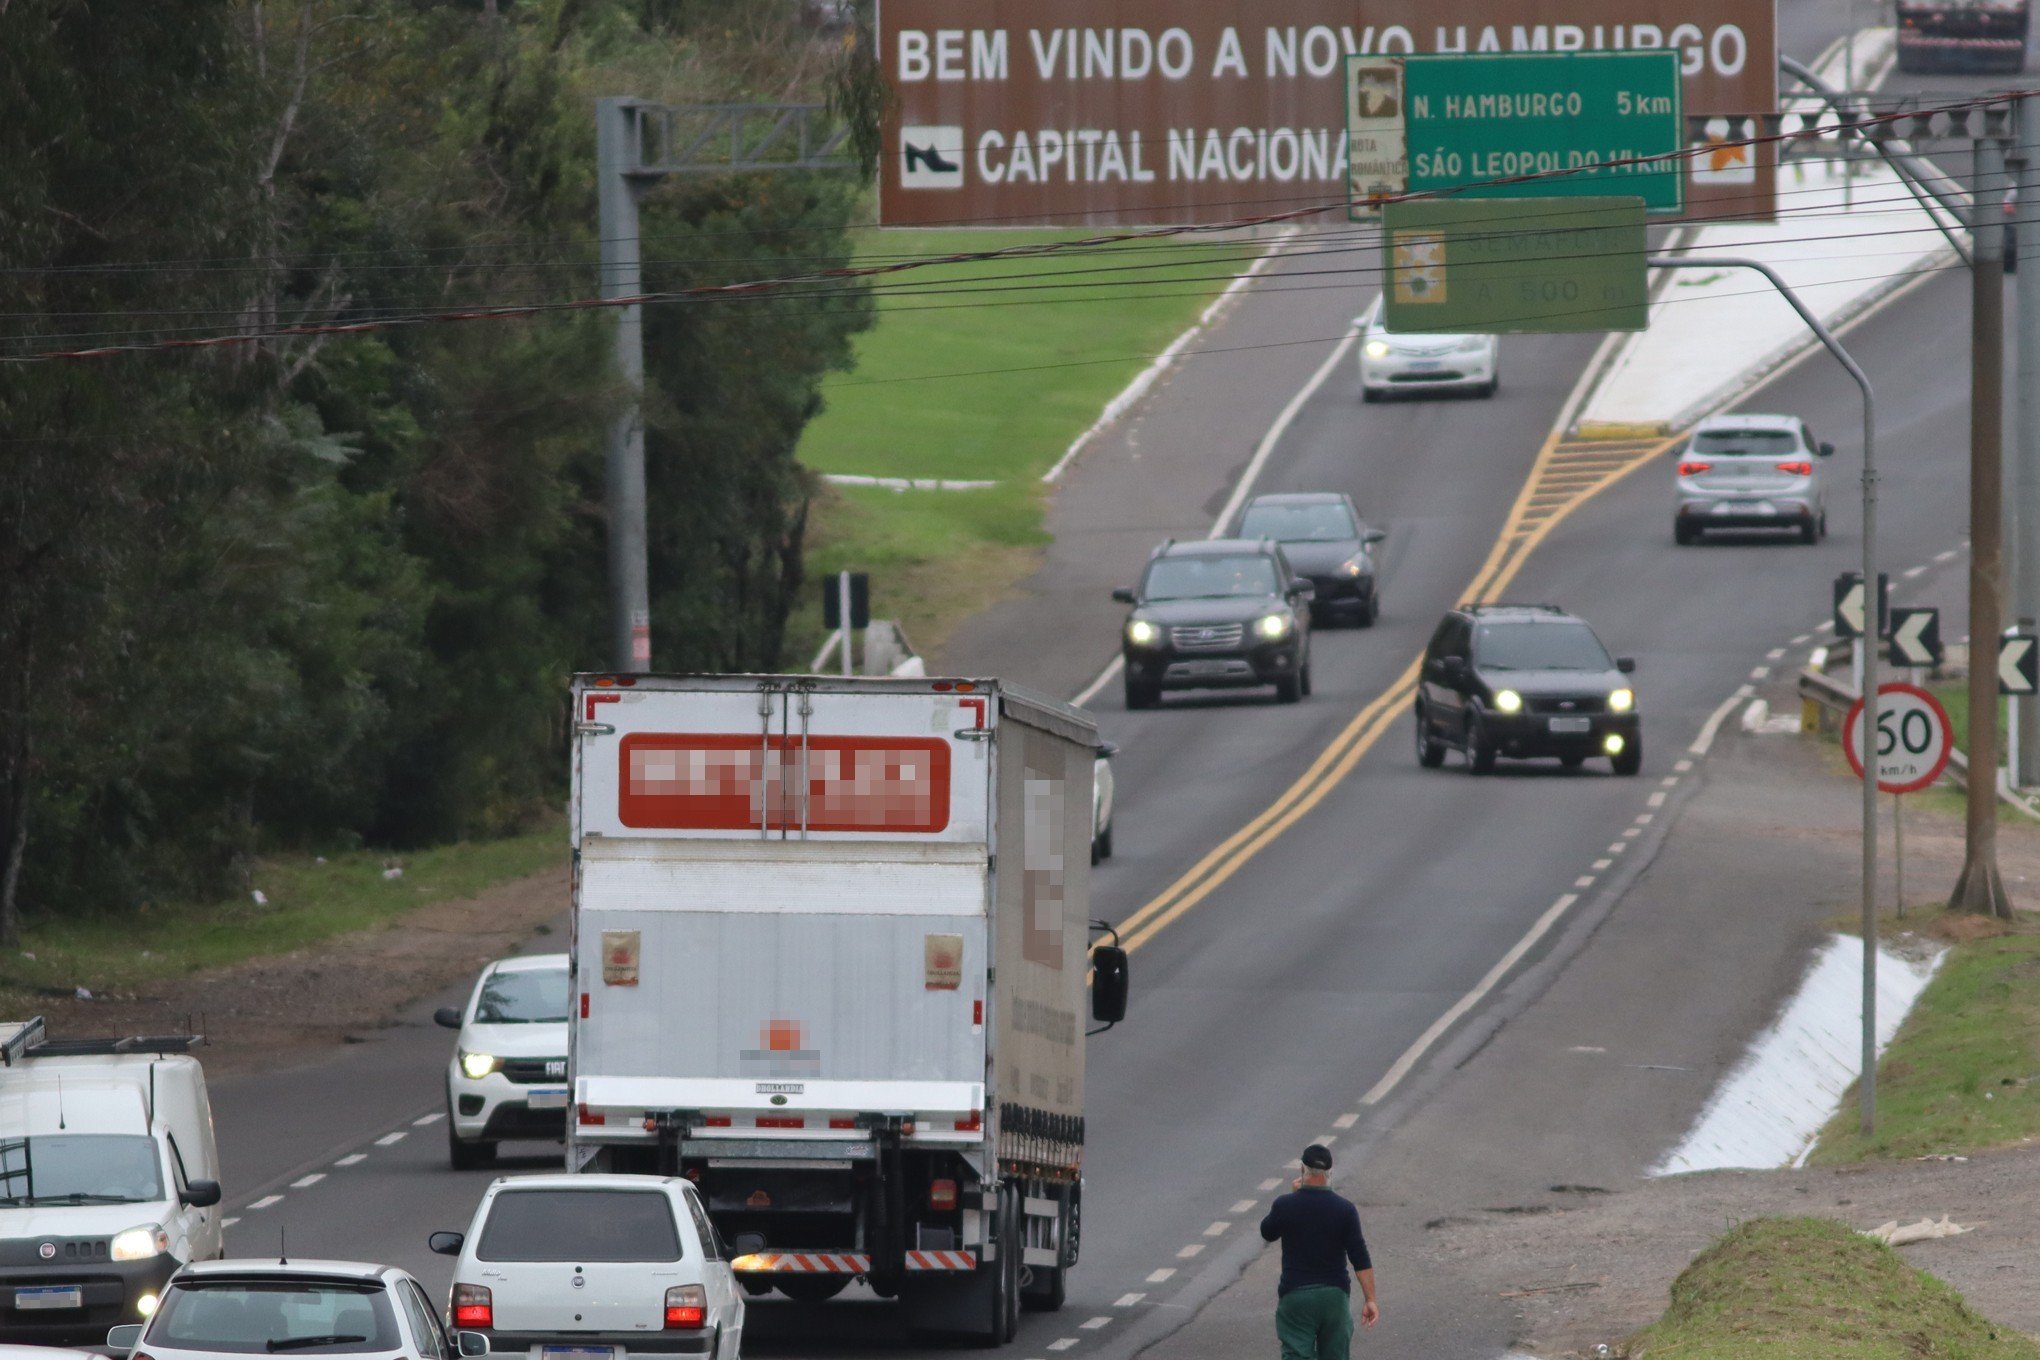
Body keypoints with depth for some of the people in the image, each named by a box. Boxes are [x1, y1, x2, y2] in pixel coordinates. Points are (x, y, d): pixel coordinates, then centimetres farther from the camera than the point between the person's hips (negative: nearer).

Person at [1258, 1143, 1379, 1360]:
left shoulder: (1286, 1206, -9)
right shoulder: (1344, 1209, -7)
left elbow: (1267, 1234, 12)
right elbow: (1360, 1260, -8)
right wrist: (1370, 1300, -3)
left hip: (1295, 1294, -2)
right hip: (1335, 1294, 2)